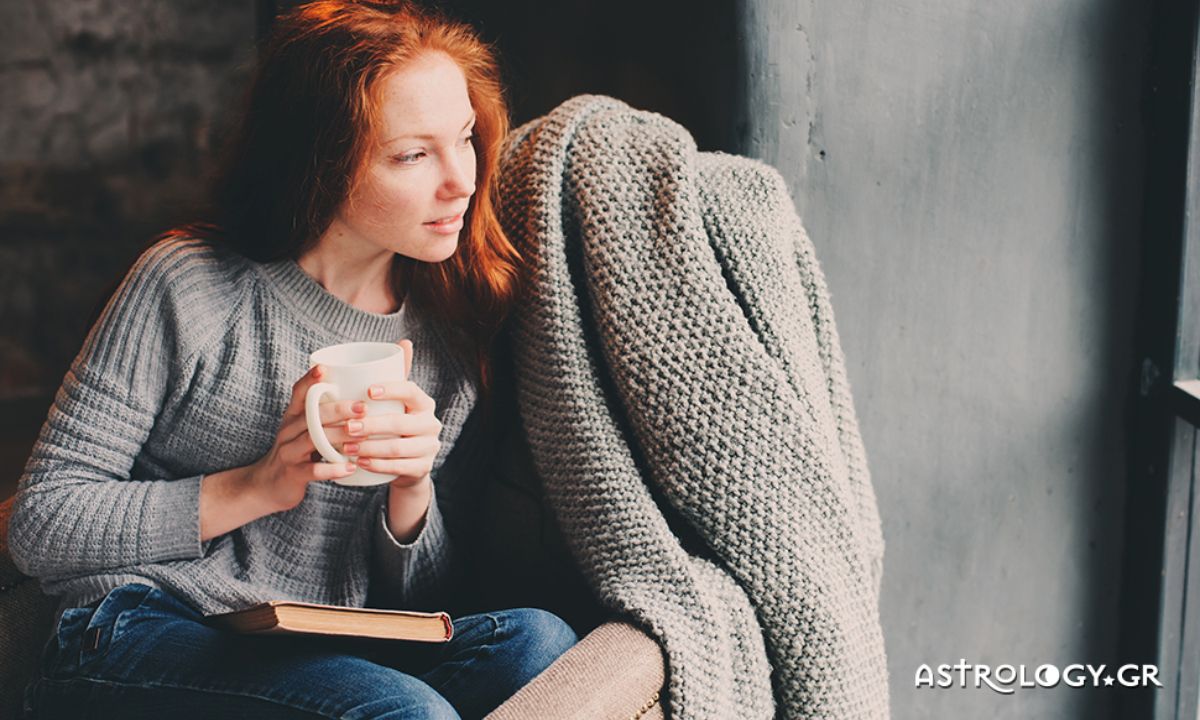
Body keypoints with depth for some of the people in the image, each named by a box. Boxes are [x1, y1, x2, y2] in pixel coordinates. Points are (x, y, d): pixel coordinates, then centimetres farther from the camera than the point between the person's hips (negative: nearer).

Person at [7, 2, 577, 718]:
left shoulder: (455, 341, 6)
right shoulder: (192, 287, -7)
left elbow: (424, 599, 9)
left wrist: (412, 491, -13)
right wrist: (256, 488, -17)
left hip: (334, 657, 5)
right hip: (145, 640, -5)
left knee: (536, 639, -24)